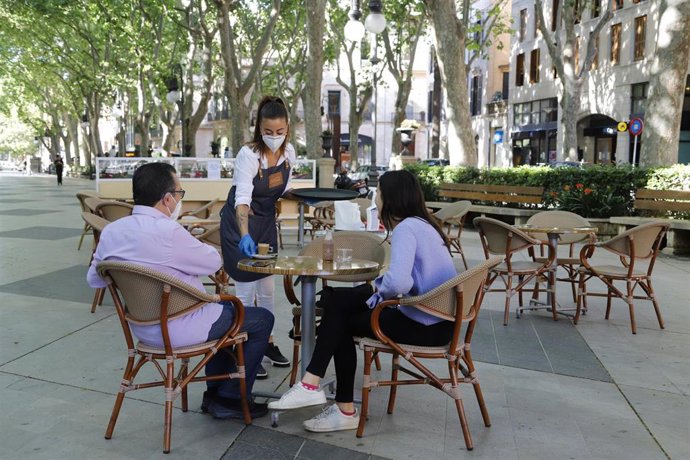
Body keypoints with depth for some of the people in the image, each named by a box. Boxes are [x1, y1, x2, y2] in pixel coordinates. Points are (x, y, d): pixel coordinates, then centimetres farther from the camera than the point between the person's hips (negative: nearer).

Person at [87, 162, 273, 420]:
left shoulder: (111, 231, -2)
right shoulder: (168, 232, -26)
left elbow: (94, 279, 11)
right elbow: (213, 262, -12)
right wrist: (193, 246, 8)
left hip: (142, 327, 9)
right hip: (177, 331, -9)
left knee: (224, 308, 30)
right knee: (263, 320, 6)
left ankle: (214, 393, 33)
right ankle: (229, 400, 15)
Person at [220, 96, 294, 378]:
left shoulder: (288, 151, -8)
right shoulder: (248, 155, -27)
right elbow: (242, 199, -38)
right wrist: (244, 236, -52)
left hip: (267, 222, 6)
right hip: (241, 222, -6)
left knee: (267, 286, 14)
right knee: (246, 290, -2)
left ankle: (267, 342, 31)